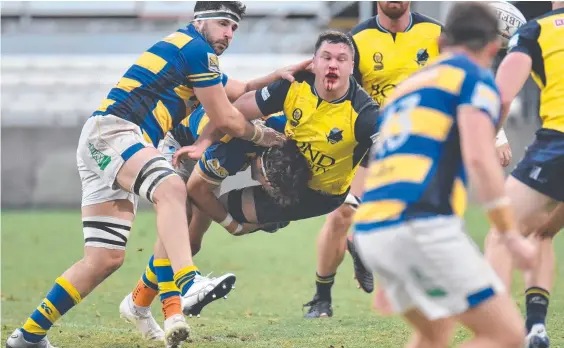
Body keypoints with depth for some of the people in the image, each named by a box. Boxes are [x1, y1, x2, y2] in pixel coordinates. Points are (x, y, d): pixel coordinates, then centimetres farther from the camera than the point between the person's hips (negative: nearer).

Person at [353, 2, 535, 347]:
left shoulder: (406, 88, 29)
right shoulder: (474, 78, 5)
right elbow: (479, 158, -12)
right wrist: (512, 236, -8)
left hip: (371, 231, 8)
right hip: (422, 227, -8)